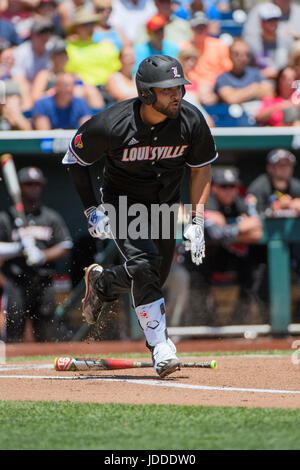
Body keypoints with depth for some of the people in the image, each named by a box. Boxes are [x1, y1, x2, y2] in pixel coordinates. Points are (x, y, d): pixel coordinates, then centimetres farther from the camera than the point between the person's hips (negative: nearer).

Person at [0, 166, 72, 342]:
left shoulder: (52, 217, 14)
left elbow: (65, 247, 7)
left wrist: (43, 256, -10)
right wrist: (18, 248, -16)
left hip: (44, 283, 2)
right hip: (17, 283, -2)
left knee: (47, 337, -1)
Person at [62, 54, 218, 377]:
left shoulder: (191, 121, -19)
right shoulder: (112, 126, -28)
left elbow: (201, 168, -2)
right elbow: (75, 159, -10)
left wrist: (196, 222, -6)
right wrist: (91, 210, -12)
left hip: (165, 204, 4)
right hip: (123, 201, -4)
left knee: (153, 277, 11)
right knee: (144, 264, -25)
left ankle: (100, 283, 42)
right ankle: (160, 347, -19)